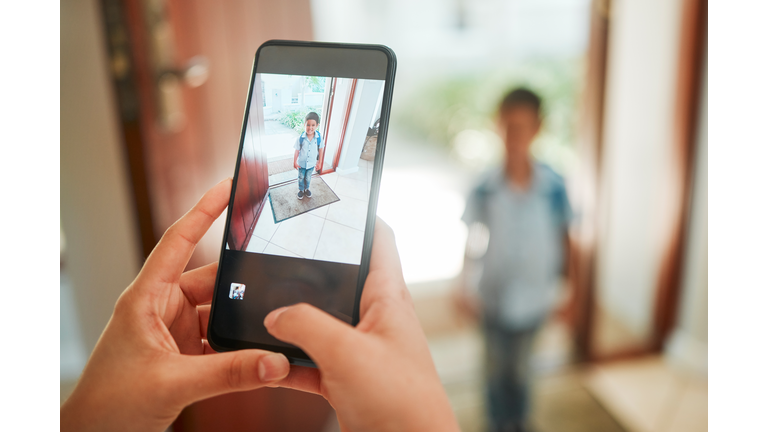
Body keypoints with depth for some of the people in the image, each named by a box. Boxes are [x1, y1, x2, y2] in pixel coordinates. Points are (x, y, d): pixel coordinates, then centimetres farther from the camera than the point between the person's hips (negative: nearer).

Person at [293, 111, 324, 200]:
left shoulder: (319, 137, -21)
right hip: (301, 163, -1)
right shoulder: (300, 138, -24)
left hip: (312, 163, 1)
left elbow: (320, 150, -7)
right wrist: (295, 162, -6)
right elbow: (296, 151, -12)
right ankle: (301, 190, 47)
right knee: (301, 177, 22)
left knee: (308, 178, 25)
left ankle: (306, 188, 52)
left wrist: (319, 162, 0)